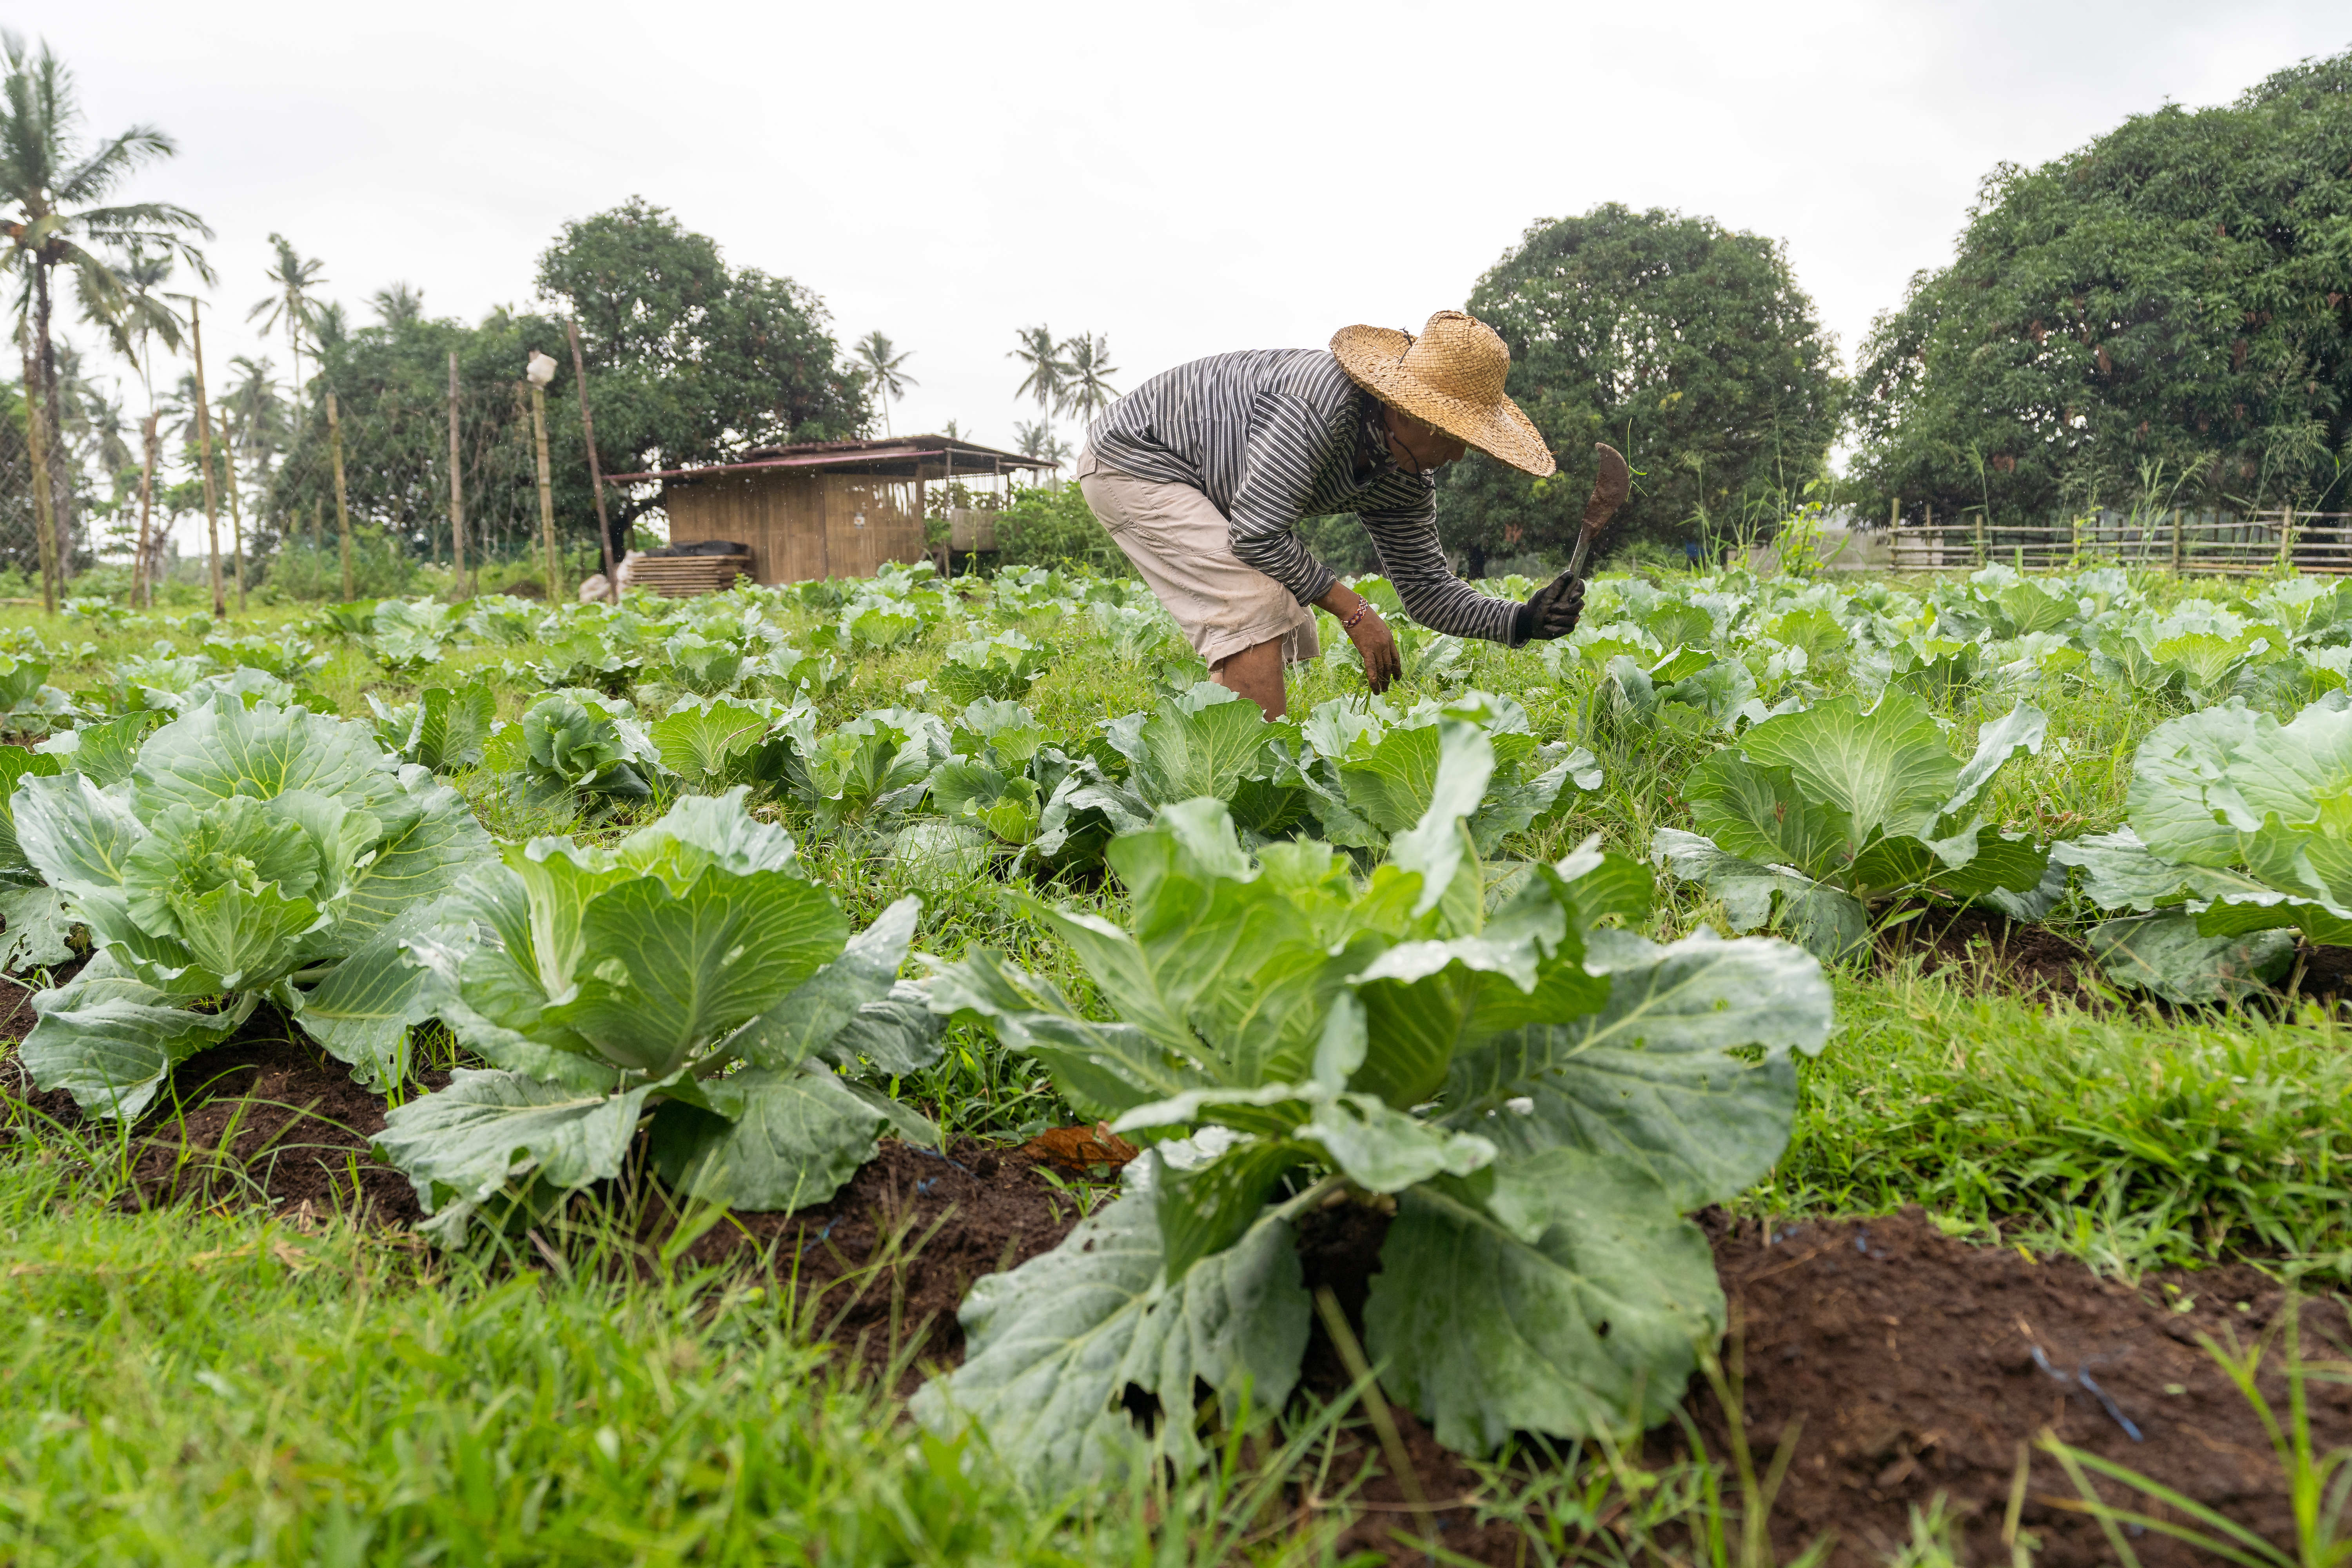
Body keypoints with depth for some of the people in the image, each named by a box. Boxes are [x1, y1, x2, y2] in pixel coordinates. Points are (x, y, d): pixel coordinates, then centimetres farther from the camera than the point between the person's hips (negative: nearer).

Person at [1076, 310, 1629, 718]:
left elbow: (1426, 587, 0)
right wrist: (1354, 609, -24)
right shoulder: (1319, 403, -35)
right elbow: (1257, 537, -33)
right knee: (1258, 609, -24)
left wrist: (1524, 621, -17)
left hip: (1201, 486, 9)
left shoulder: (1407, 479, -6)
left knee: (1286, 632, 9)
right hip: (1135, 458, -9)